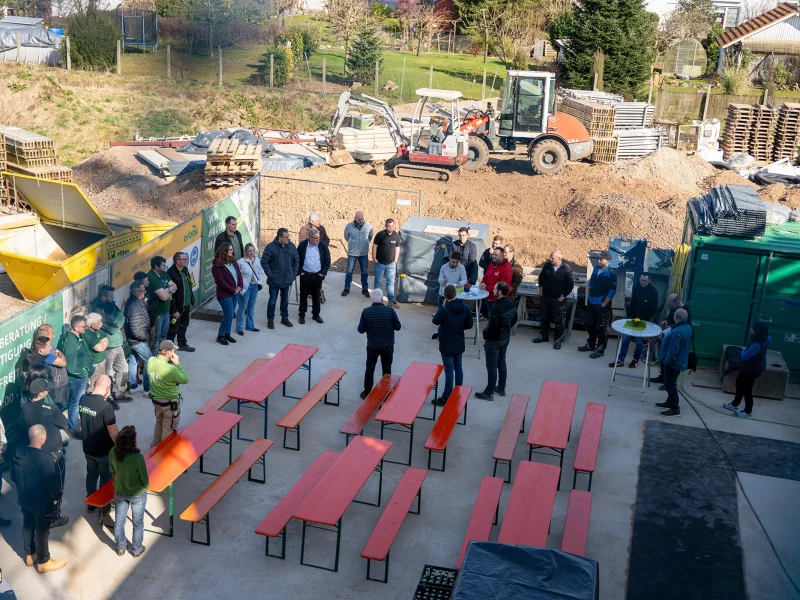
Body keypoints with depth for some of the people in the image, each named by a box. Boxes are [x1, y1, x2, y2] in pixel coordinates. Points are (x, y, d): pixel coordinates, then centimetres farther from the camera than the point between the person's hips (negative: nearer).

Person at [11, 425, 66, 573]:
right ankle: (43, 562, 28)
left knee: (27, 526, 24)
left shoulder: (18, 452, -10)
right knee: (42, 531, 11)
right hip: (42, 502, -7)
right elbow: (51, 483, -24)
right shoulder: (44, 459, -32)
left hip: (23, 498, 7)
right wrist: (56, 497, -4)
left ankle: (30, 555, 44)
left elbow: (14, 476, 5)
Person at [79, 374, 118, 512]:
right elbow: (113, 432, -25)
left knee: (91, 474, 25)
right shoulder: (106, 406, -30)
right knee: (106, 477, 16)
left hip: (88, 448, 6)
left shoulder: (83, 399, -9)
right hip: (103, 450, -6)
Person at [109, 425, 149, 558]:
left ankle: (121, 548, 44)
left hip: (119, 492, 4)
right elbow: (145, 478, -19)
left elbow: (112, 471, -1)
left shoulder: (113, 453, -21)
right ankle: (137, 550, 38)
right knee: (138, 523, 20)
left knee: (119, 522, 24)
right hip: (137, 494, -3)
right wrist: (145, 488, 3)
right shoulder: (137, 457, -33)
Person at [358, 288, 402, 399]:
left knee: (370, 369, 17)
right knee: (387, 369, 17)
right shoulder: (390, 310, -15)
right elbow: (398, 327, -7)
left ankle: (367, 393, 25)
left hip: (372, 346, 0)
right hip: (388, 346, 0)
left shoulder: (366, 311, -14)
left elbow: (361, 330, -8)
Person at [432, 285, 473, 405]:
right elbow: (469, 325, 3)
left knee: (449, 371, 1)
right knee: (458, 368, 18)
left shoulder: (445, 310, -25)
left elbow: (435, 321, -7)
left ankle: (446, 398, 11)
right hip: (459, 345, 6)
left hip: (447, 346, -6)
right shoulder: (465, 308, -7)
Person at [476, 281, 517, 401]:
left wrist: (485, 336, -11)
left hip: (494, 340, -8)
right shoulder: (511, 303, -2)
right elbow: (514, 320, 11)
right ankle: (501, 388, 34)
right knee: (502, 363, 21)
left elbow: (493, 326, -27)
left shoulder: (497, 307, -29)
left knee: (492, 367, 3)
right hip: (506, 338, 8)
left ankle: (489, 393, 14)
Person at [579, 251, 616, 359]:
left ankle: (600, 349, 15)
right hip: (591, 303, 7)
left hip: (602, 305, -7)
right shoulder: (596, 269, 4)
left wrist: (604, 305, -15)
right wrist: (588, 297, 12)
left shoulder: (611, 274, -17)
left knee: (601, 328, 3)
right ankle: (590, 345, 36)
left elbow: (612, 291, -17)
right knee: (590, 325, 19)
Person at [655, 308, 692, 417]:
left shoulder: (677, 332, -29)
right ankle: (670, 402, 36)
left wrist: (667, 362, -18)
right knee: (670, 384, 23)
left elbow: (673, 351, -28)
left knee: (670, 385, -2)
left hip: (673, 363, -10)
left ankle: (675, 409, 3)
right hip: (680, 361, 10)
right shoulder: (687, 327, 3)